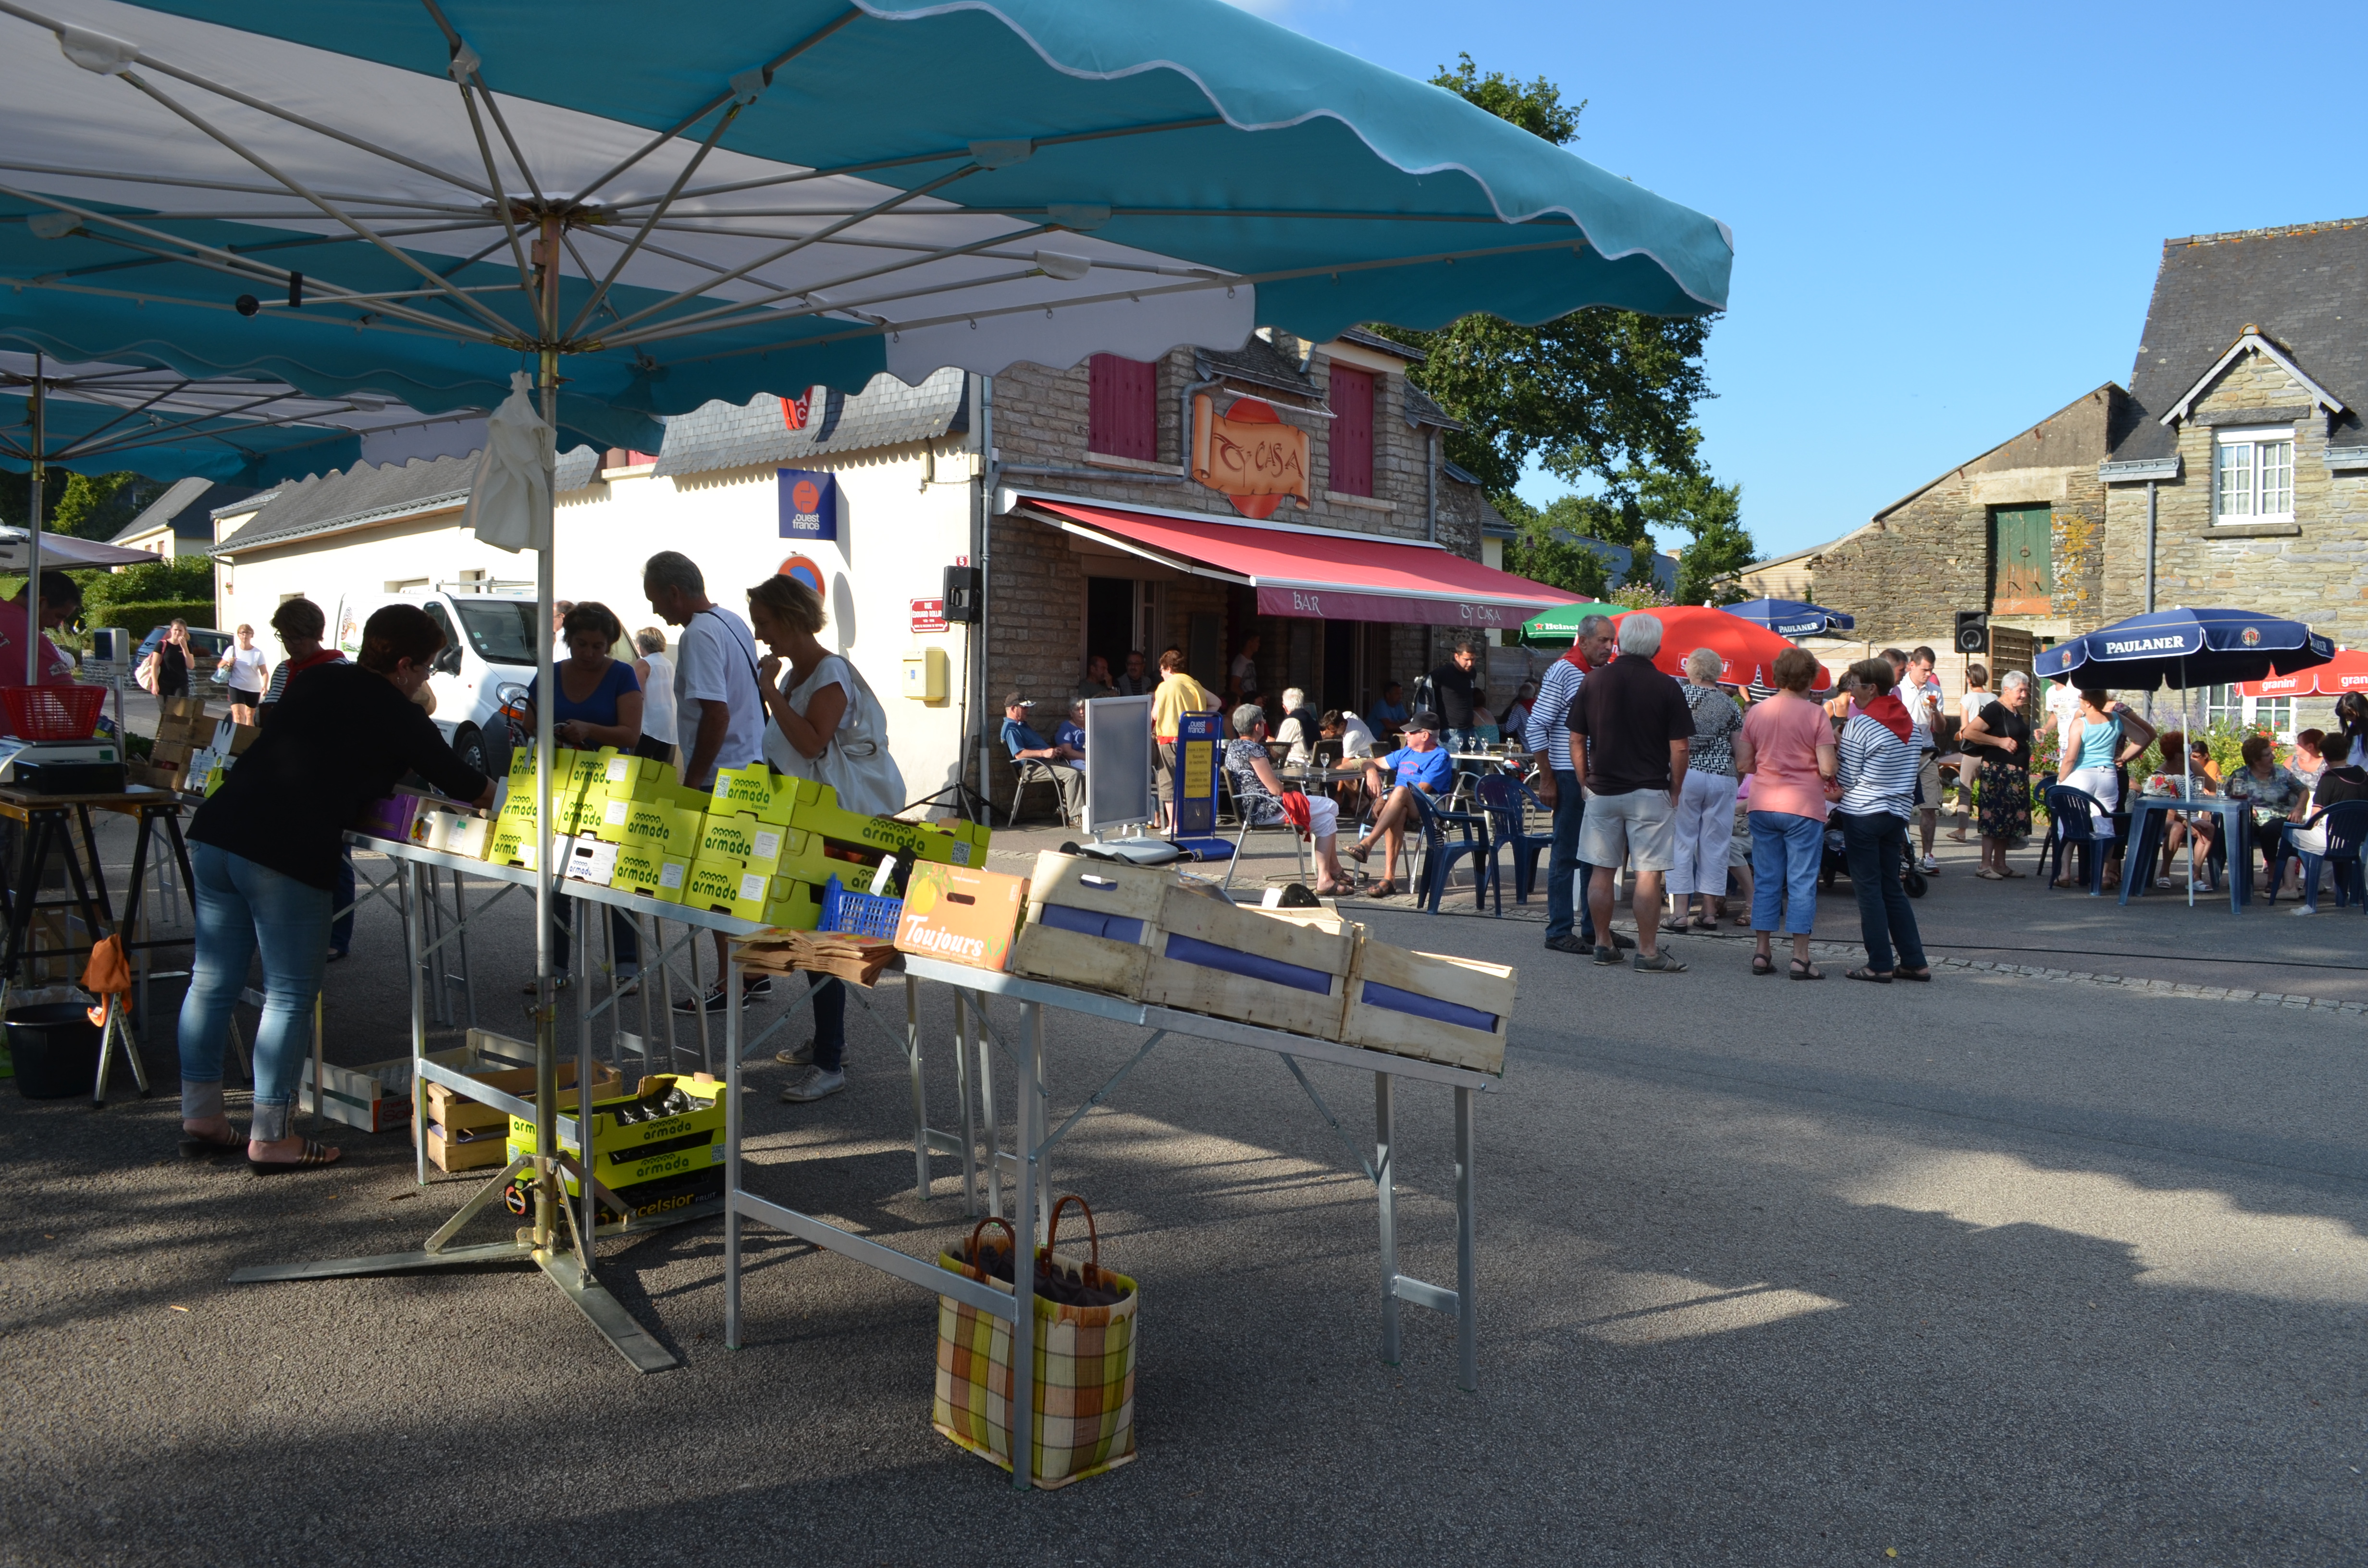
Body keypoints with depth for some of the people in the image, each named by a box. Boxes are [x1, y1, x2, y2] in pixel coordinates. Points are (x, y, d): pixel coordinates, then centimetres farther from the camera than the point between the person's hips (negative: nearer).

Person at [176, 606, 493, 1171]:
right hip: (285, 855, -7)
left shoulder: (318, 681, 16)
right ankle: (269, 1139, 8)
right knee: (290, 995, 3)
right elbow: (461, 784, 9)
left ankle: (200, 1117, 25)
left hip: (215, 830, 8)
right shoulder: (396, 717, -2)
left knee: (213, 980, 14)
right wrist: (501, 795, 29)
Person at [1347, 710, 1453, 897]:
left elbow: (1421, 791, -10)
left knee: (1401, 790, -38)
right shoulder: (1405, 753, 27)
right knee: (1398, 814, -35)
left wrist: (1384, 802, -16)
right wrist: (1371, 771, 4)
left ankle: (1367, 844, -48)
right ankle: (1389, 878, -48)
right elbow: (1372, 763, 31)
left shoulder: (1440, 757, 3)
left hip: (1425, 811, -5)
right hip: (1397, 807, 5)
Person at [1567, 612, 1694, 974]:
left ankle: (1603, 945, 17)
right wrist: (1676, 789, 4)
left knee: (1602, 871, 10)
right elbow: (1679, 748, -8)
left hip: (1602, 791, 4)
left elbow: (1576, 740, 5)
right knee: (1649, 873, 0)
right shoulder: (1666, 687, -7)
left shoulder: (1594, 682, 2)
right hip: (1649, 792, -3)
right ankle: (1648, 952, 1)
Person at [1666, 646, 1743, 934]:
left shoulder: (1680, 694, -1)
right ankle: (1710, 912, 11)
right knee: (1714, 846, 8)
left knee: (1682, 842, 2)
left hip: (1685, 774, -2)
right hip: (1722, 778, 2)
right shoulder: (1729, 705, 5)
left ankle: (1679, 912, -3)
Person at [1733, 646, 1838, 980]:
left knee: (1766, 880, 11)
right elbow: (1827, 769, -13)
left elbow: (1743, 764, 6)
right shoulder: (1815, 714, -8)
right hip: (1803, 807, -4)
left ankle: (1762, 953, 12)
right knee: (1802, 881, 1)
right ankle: (1800, 958, 1)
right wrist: (1837, 757, 9)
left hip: (1762, 805, 4)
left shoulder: (1756, 712, 4)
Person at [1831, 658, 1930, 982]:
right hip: (1897, 813, 7)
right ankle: (1915, 962, 11)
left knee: (1868, 888, -1)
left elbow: (1848, 779, -10)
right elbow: (1914, 769, 15)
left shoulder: (1859, 724, -12)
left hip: (1862, 814, -7)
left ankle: (1880, 965, 0)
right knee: (1893, 888, 12)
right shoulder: (1908, 723, 9)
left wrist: (1835, 754, 6)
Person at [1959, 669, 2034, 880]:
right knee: (1994, 818, -9)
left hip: (2016, 774, 9)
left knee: (2009, 819, 9)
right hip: (1997, 772, -9)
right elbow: (1969, 732, -19)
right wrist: (2000, 741, -18)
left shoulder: (2017, 714, 18)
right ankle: (1986, 866, -6)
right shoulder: (1995, 710, -10)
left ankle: (2000, 864, 15)